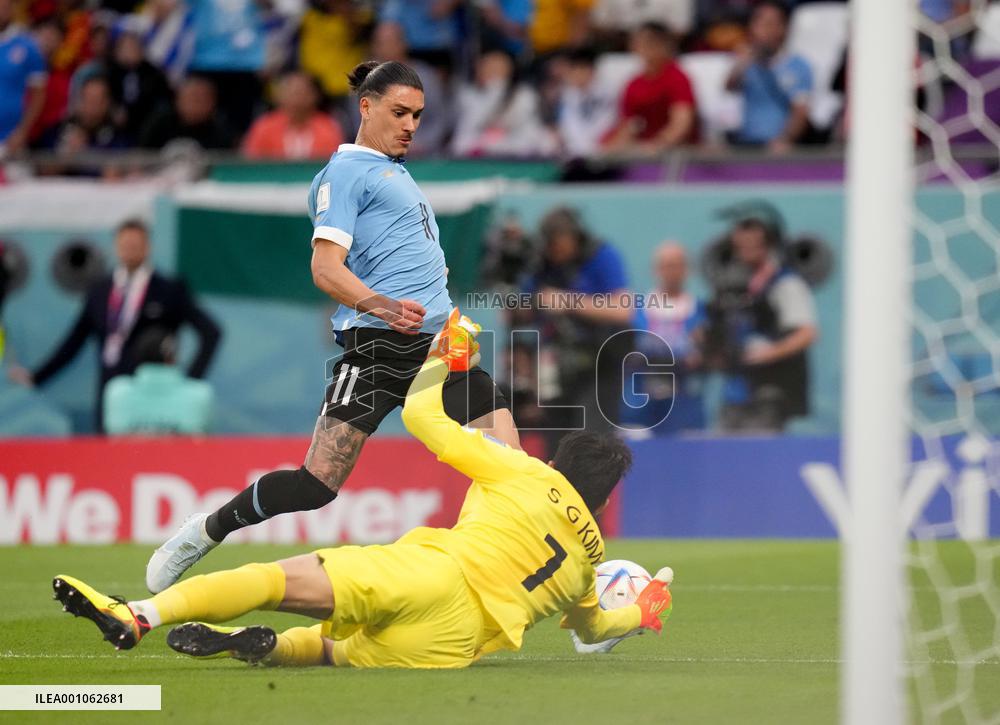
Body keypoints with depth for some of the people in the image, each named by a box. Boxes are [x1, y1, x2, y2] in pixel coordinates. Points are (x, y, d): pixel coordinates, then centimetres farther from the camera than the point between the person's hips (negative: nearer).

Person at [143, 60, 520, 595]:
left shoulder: (395, 172, 25)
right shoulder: (346, 173, -3)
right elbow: (325, 268, -14)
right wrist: (378, 305, -29)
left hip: (437, 345, 8)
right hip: (377, 346, -8)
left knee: (509, 466, -6)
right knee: (318, 484, -11)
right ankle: (205, 533, 8)